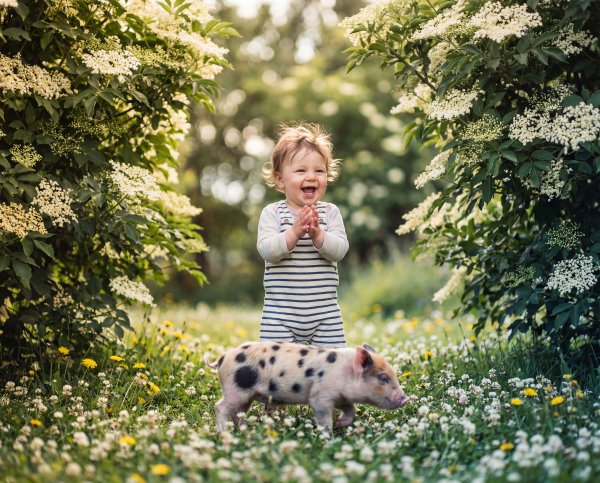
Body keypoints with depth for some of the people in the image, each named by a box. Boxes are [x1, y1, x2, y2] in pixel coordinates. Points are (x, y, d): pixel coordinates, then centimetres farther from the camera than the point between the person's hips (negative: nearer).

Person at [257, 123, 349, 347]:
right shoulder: (272, 213, -2)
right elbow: (267, 250, -14)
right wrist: (294, 232, -28)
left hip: (325, 313, 2)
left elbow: (339, 250, -8)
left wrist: (317, 233, -26)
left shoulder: (330, 212, 3)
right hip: (280, 314, -2)